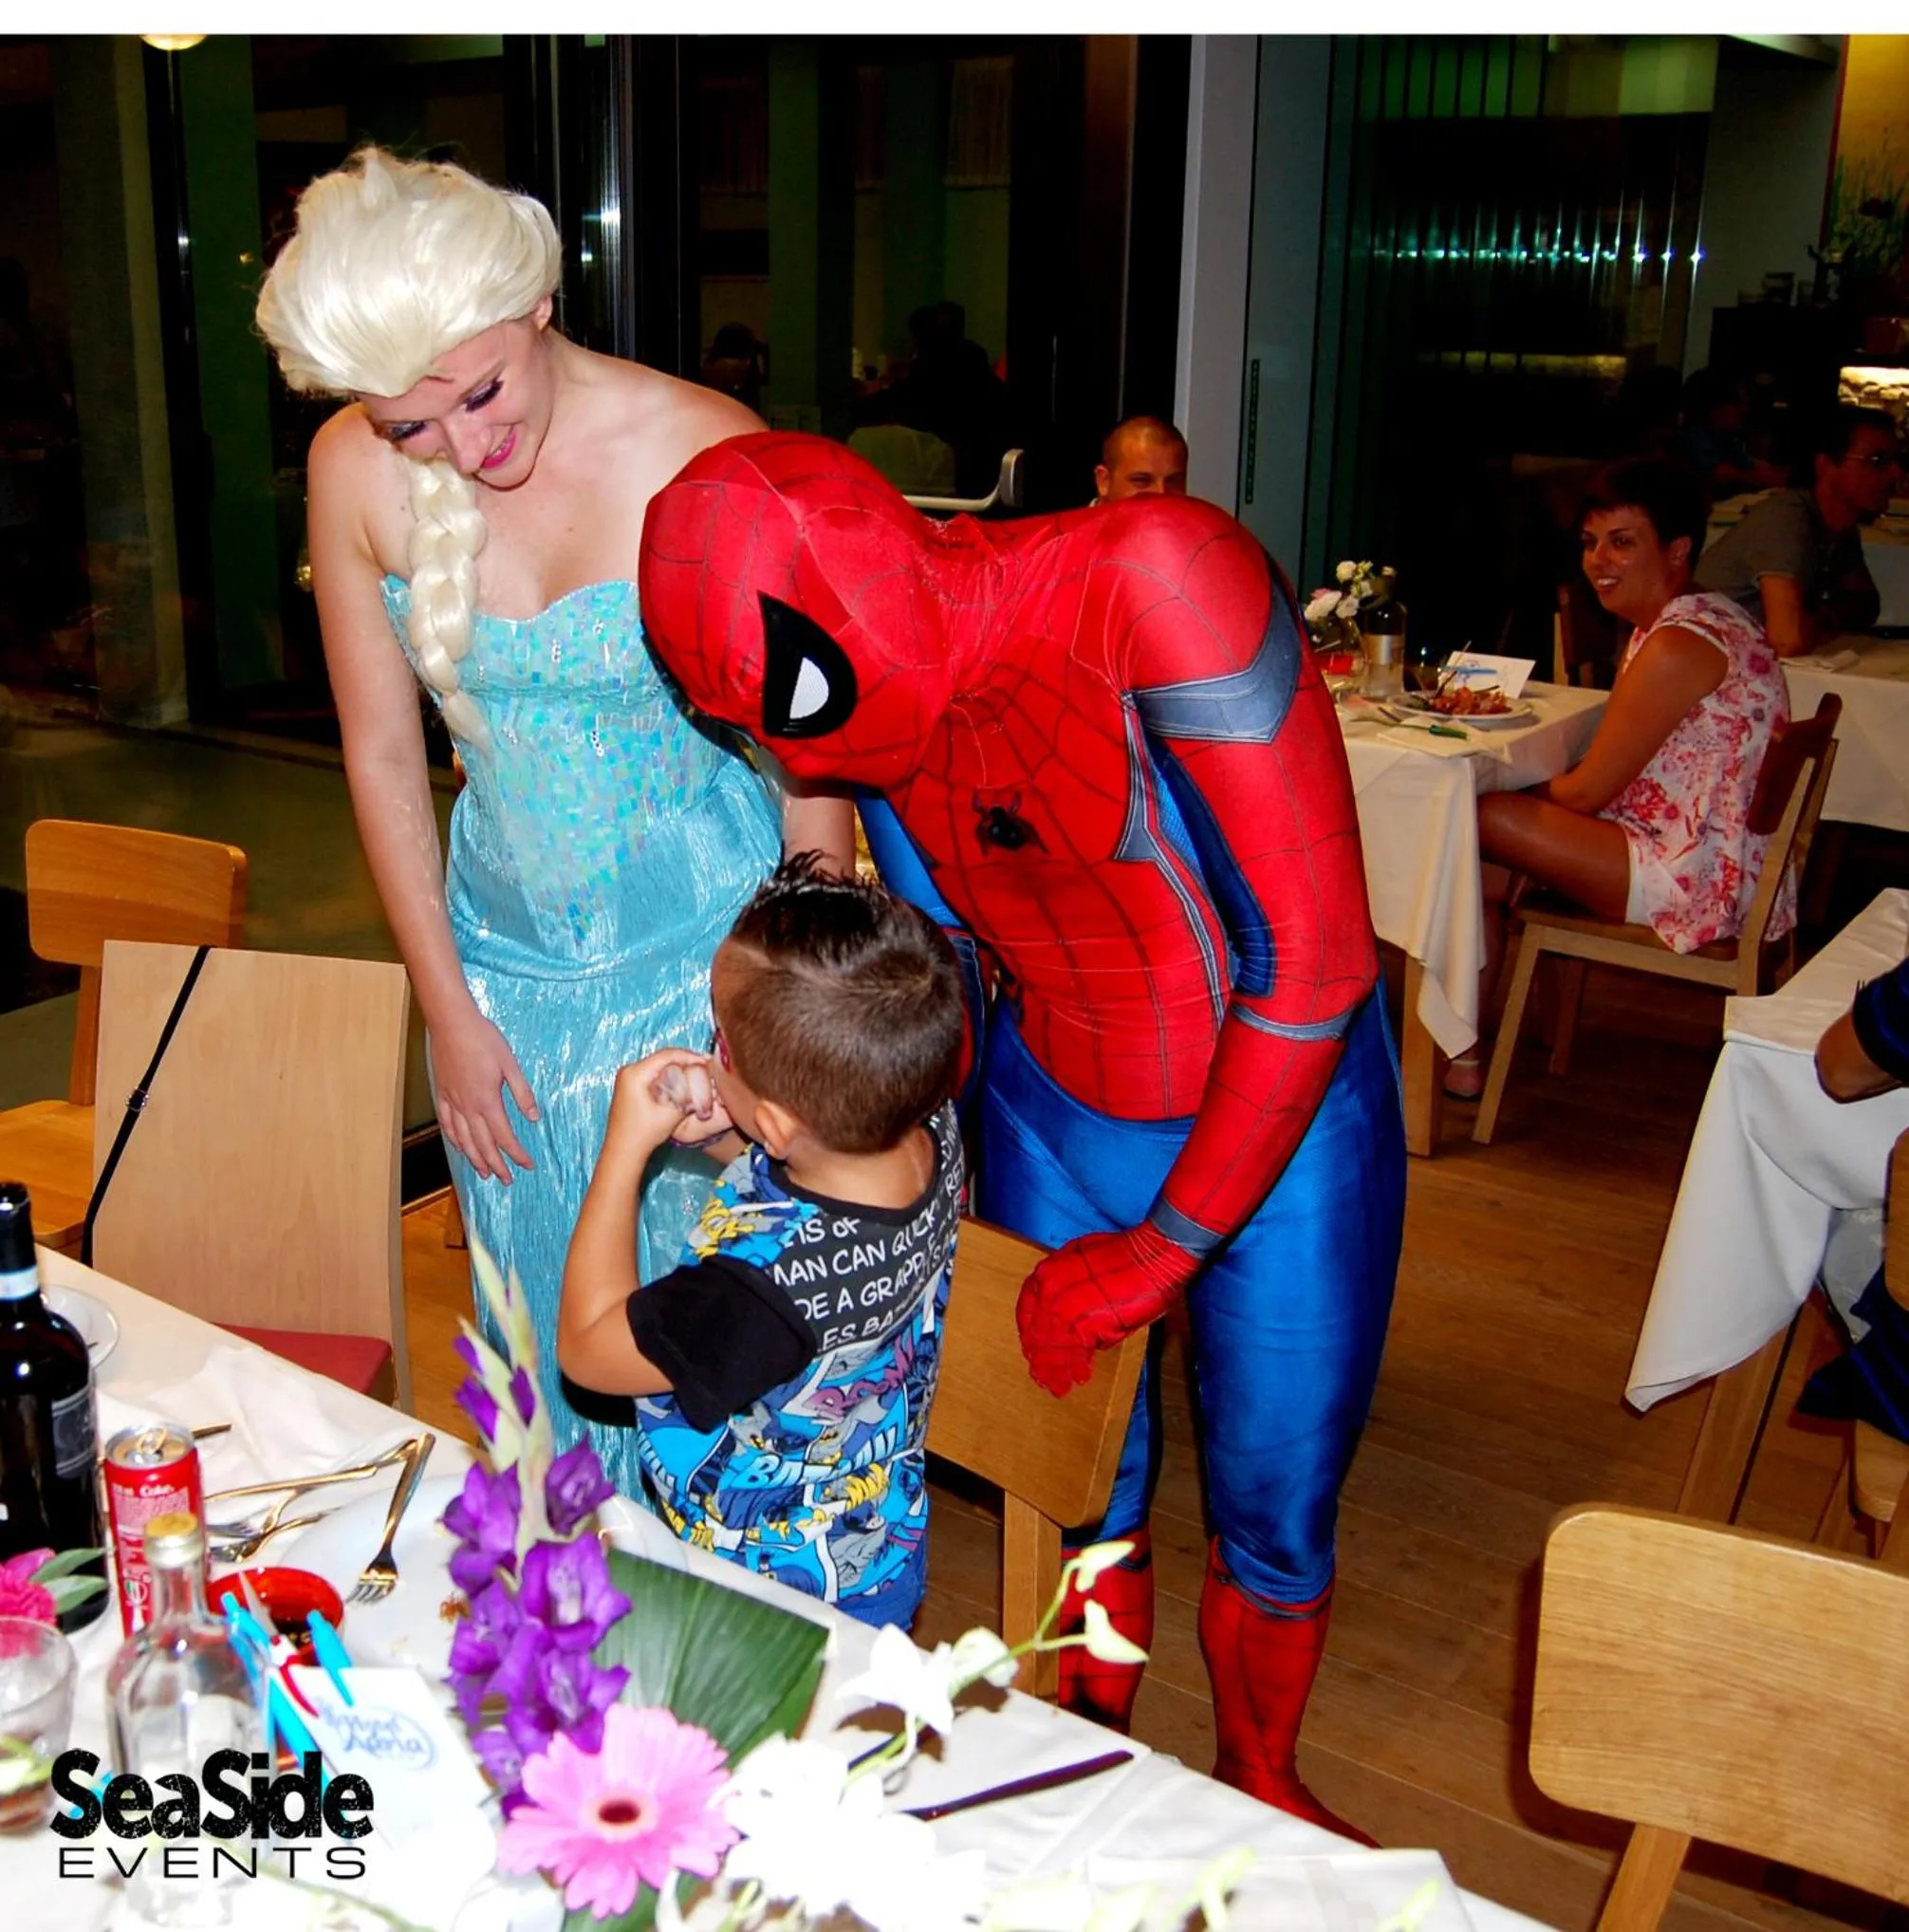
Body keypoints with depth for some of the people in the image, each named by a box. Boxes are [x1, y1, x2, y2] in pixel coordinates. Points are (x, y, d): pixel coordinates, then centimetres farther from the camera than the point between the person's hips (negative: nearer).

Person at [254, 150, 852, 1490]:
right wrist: (449, 1011, 3)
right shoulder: (356, 472, -9)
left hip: (710, 950, -3)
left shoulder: (707, 454, -18)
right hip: (507, 958, 3)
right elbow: (384, 759, 2)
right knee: (545, 1343, 15)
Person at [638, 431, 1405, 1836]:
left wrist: (1166, 1244, -22)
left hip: (1281, 1116, -4)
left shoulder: (1158, 577, -30)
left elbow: (1316, 955, -30)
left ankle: (1262, 1786, 42)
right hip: (1055, 1120, 4)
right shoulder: (883, 704, -10)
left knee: (1277, 1504, 12)